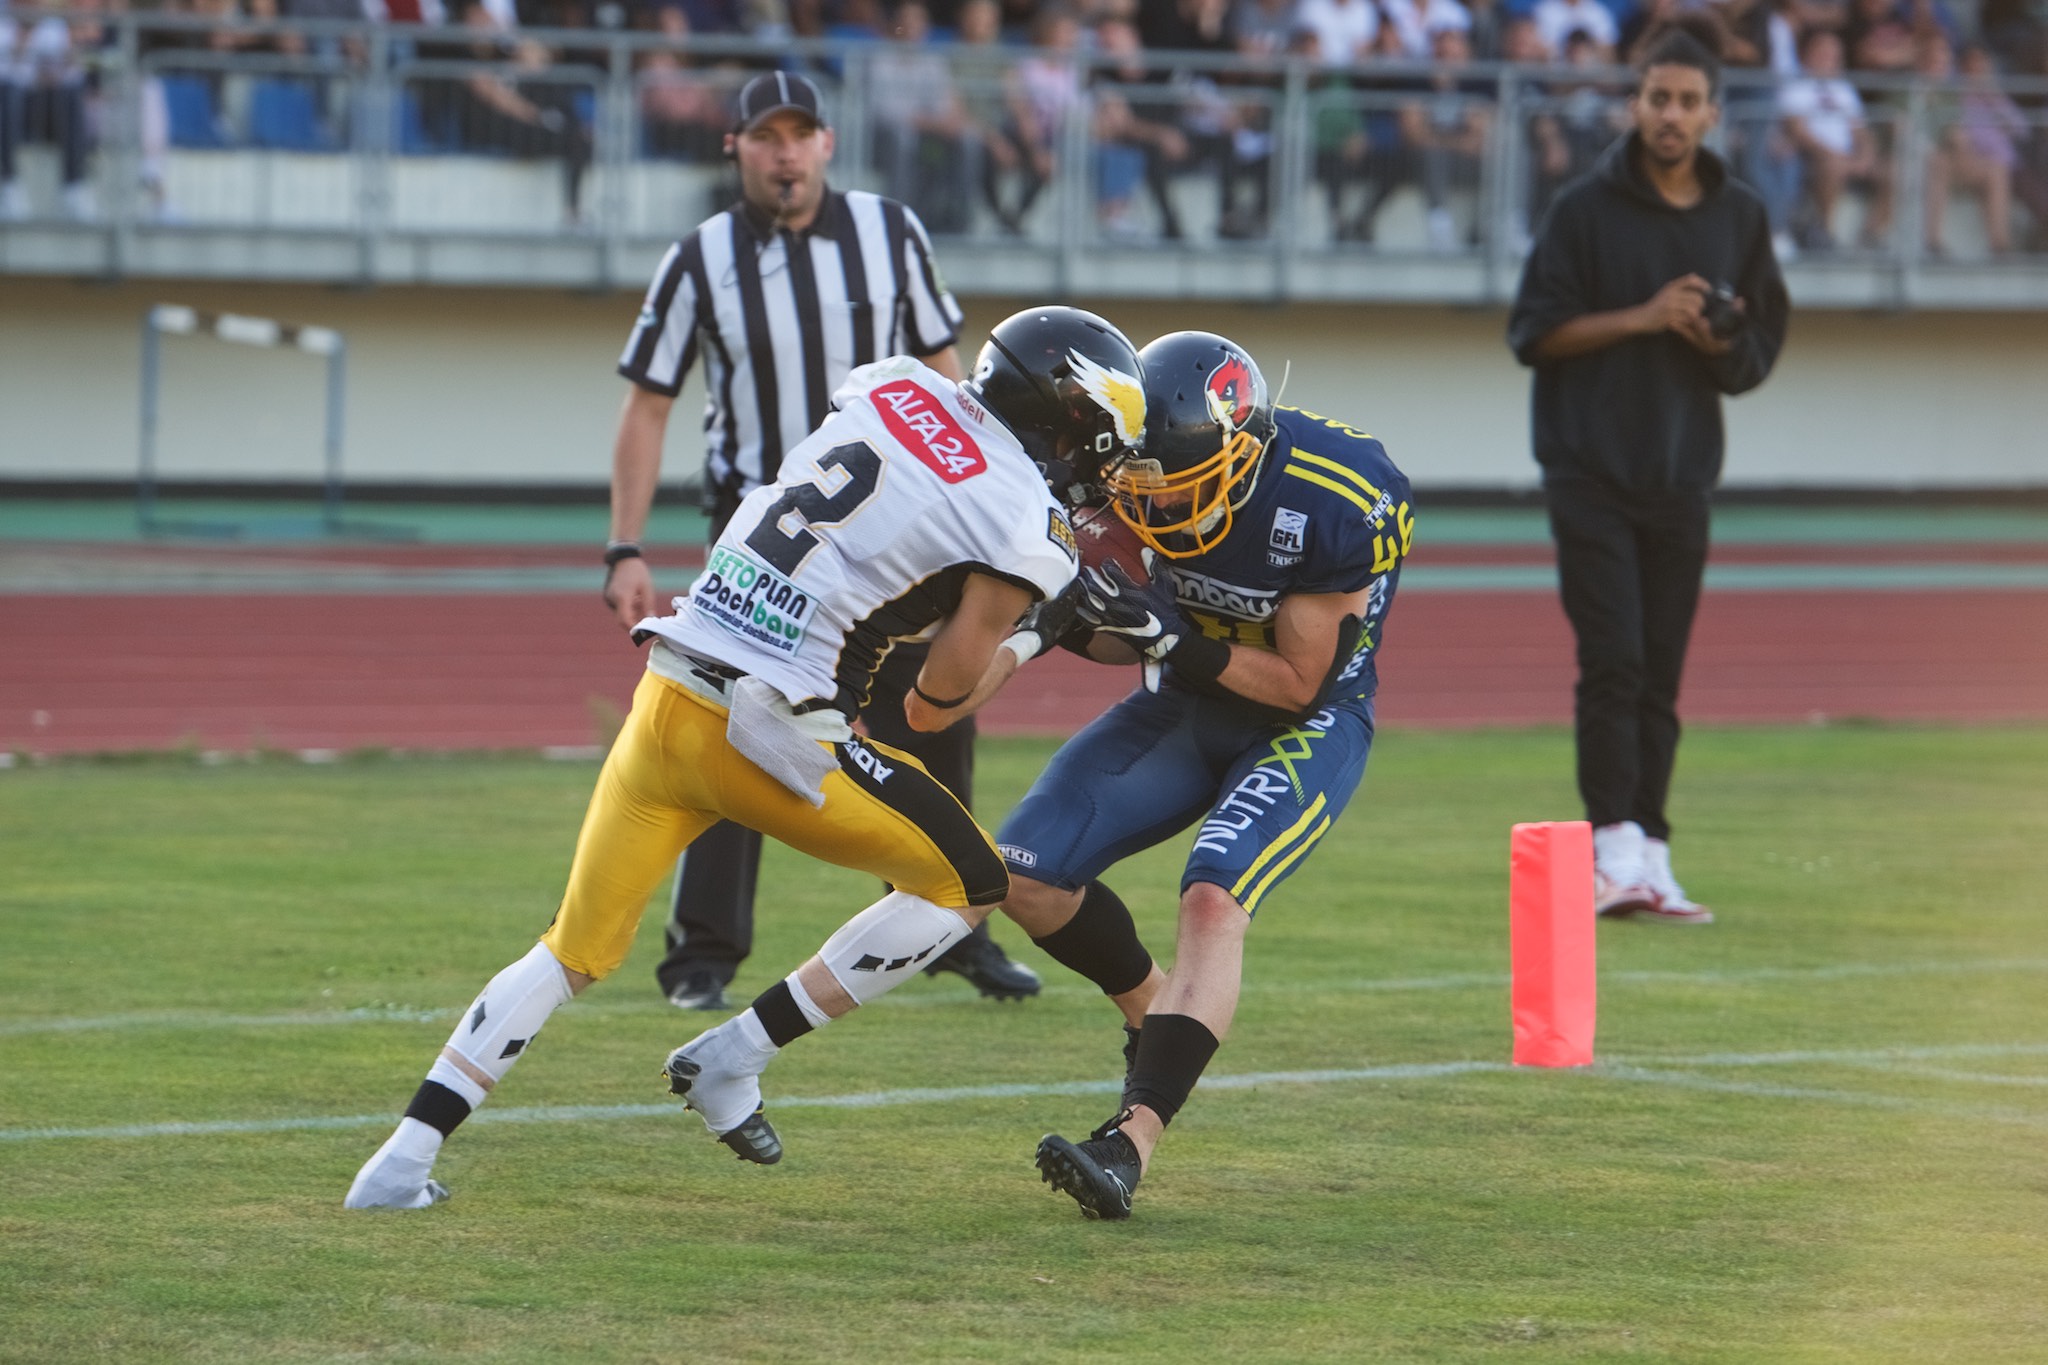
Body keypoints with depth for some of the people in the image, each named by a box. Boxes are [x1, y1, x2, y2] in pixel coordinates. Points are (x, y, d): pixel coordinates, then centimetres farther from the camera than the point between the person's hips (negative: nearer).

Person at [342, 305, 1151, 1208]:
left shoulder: (893, 385, 10)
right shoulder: (1027, 533, -7)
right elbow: (935, 707, -1)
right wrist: (1024, 646, 19)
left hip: (668, 688, 6)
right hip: (770, 738, -6)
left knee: (575, 949, 17)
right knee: (969, 886, 15)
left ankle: (403, 1160, 7)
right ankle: (730, 1059, 12)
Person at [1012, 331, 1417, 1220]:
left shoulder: (1341, 505, -30)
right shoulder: (1145, 470, -14)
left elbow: (1299, 685, -21)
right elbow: (1125, 634, 1)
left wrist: (1164, 638, -32)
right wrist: (1085, 622, -23)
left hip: (1306, 724, -6)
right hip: (1186, 705, 6)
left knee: (1213, 900, -29)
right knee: (1026, 871, -5)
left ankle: (1131, 1144, -37)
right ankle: (1153, 1012, 23)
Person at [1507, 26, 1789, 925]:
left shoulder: (1742, 219, 11)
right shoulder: (1586, 209, -1)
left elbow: (1758, 354, 14)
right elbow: (1534, 331, -4)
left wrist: (1714, 340, -8)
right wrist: (1643, 318, -14)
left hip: (1683, 476, 4)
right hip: (1591, 470, -4)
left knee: (1661, 677, 4)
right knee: (1613, 662, -13)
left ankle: (1649, 861, 7)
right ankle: (1616, 849, -17)